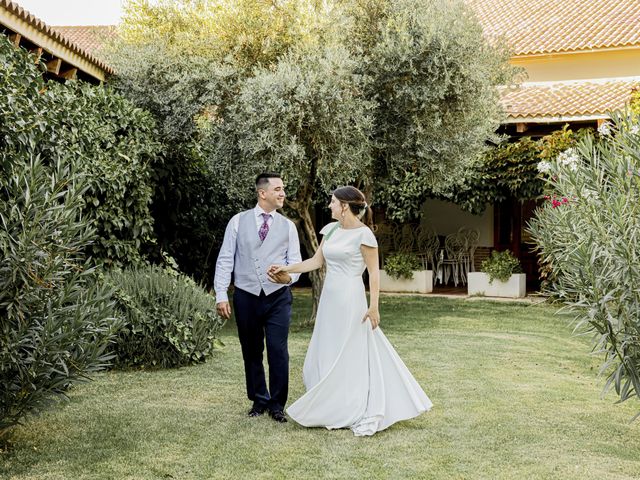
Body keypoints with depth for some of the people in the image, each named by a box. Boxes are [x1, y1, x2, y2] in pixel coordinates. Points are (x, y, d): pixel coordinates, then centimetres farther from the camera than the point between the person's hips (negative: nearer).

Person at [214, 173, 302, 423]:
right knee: (251, 352, 11)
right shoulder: (238, 221, 2)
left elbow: (296, 262, 3)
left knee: (278, 351, -4)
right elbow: (225, 260, 1)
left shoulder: (288, 226, 5)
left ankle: (277, 405, 11)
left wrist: (289, 277, -20)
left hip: (278, 298, 0)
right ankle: (259, 400, 28)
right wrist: (221, 295, -6)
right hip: (246, 297, 0)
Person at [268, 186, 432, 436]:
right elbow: (316, 261, 13)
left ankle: (365, 415, 8)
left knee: (350, 357, -2)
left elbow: (374, 272, -12)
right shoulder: (330, 229, 9)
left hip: (349, 300, -8)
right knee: (326, 357, 10)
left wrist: (373, 306, -15)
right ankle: (334, 410, 21)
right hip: (329, 299, 8)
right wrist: (286, 268, 7)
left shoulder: (363, 234, -12)